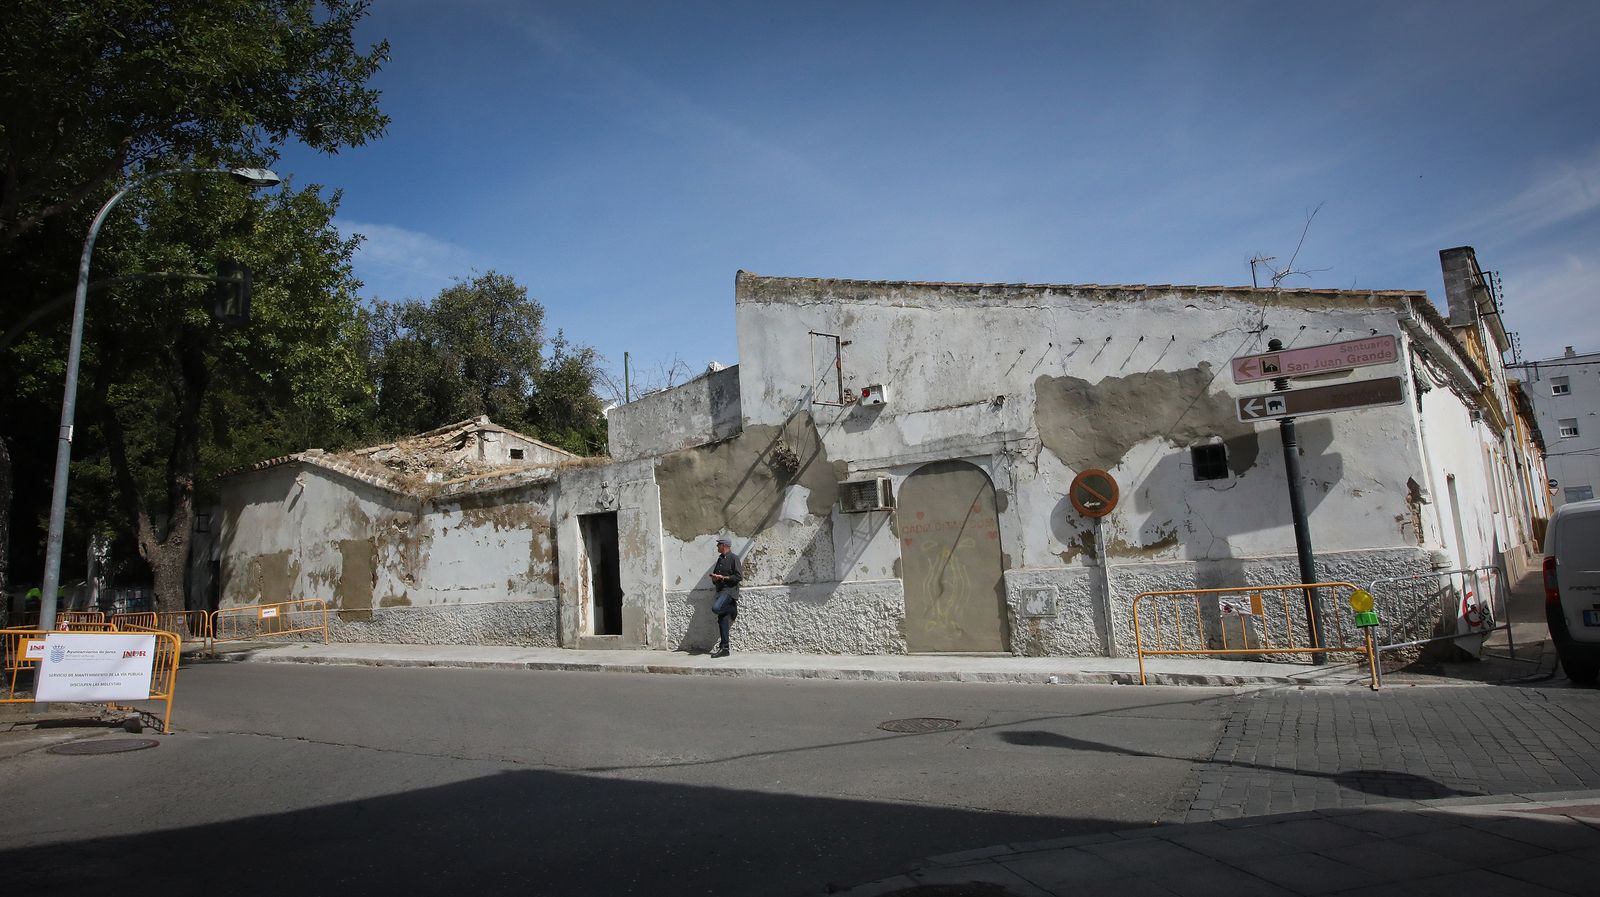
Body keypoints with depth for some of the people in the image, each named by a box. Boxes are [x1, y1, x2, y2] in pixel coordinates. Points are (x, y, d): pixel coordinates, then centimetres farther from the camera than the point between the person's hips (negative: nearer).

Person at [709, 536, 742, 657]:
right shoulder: (720, 559, 20)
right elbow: (715, 578, 28)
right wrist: (714, 578, 4)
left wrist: (723, 577, -15)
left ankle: (733, 611, -3)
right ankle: (724, 648, 6)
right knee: (722, 620, 4)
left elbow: (739, 576, -13)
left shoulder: (733, 558, -4)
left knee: (716, 608, -31)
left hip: (730, 590, -8)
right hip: (720, 590, 8)